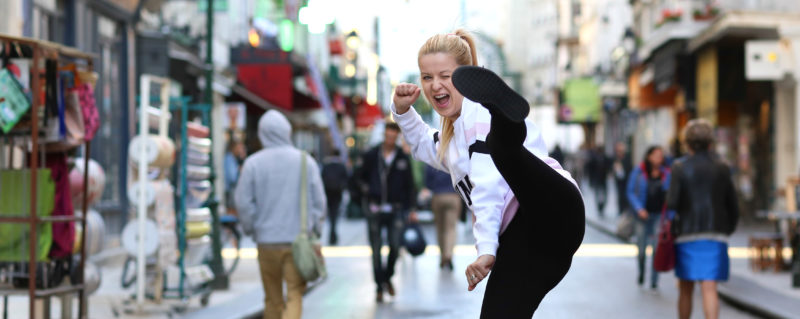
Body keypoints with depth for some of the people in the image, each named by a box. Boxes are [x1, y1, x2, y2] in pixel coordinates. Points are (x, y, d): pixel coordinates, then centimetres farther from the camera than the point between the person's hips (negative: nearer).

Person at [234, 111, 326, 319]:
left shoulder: (252, 163, -3)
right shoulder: (306, 161, -2)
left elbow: (244, 203, -3)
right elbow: (319, 201, 1)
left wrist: (252, 230, 12)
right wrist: (314, 228, 13)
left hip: (267, 241, 1)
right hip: (299, 240, -1)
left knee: (273, 298, 14)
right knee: (295, 296, 0)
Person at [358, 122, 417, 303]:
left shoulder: (403, 159, 5)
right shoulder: (371, 156, 3)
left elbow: (409, 185, 9)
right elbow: (361, 177, 15)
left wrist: (410, 208, 6)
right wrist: (366, 191, 0)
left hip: (396, 209, 0)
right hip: (374, 208, 0)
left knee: (395, 246, -7)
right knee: (376, 250, 0)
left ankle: (388, 277, 19)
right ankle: (380, 287, 9)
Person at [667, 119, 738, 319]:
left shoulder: (680, 167, -3)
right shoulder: (722, 167, 6)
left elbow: (672, 203, -11)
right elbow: (733, 207, 7)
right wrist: (728, 230, 19)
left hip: (687, 235, -1)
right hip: (716, 235, 1)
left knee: (686, 289, 12)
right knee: (709, 288, -5)